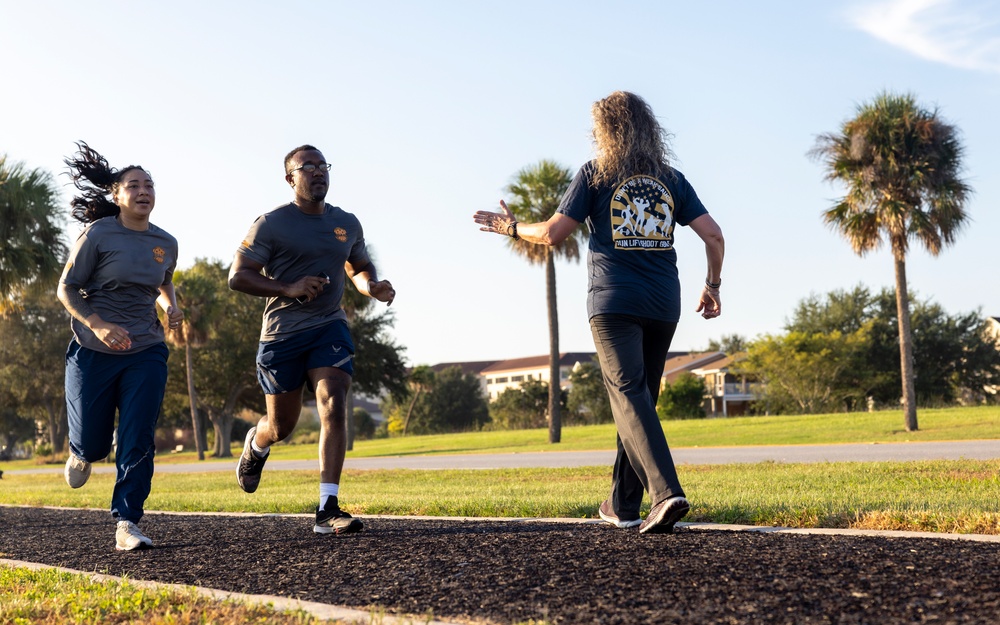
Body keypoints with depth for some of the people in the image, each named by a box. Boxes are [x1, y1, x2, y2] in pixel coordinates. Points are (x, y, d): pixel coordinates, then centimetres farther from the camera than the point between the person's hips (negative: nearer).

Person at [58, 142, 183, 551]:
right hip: (93, 353, -2)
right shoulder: (98, 235, -8)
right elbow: (66, 290, -6)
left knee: (138, 443, -9)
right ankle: (81, 453, 43)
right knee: (92, 444, 6)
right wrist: (98, 325, -21)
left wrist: (171, 308, 1)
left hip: (146, 354, 2)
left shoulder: (166, 244, 5)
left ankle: (126, 524, -2)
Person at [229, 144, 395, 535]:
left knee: (333, 408, -16)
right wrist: (288, 288, -23)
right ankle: (254, 445, 46)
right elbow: (237, 276, -9)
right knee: (282, 425, 8)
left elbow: (360, 267, 24)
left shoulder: (347, 224, 9)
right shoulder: (271, 224, -6)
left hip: (330, 327, 3)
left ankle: (327, 510, -15)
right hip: (283, 332, -3)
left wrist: (373, 287, 0)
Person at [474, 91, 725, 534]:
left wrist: (510, 227, 20)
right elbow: (713, 235, 8)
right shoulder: (671, 179, 14)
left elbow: (553, 234, 2)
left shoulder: (595, 174, 4)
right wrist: (712, 285, 21)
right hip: (664, 304, 4)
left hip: (614, 303, -4)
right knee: (641, 398, 13)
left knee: (629, 396, -12)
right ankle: (622, 505, 21)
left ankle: (666, 492, -31)